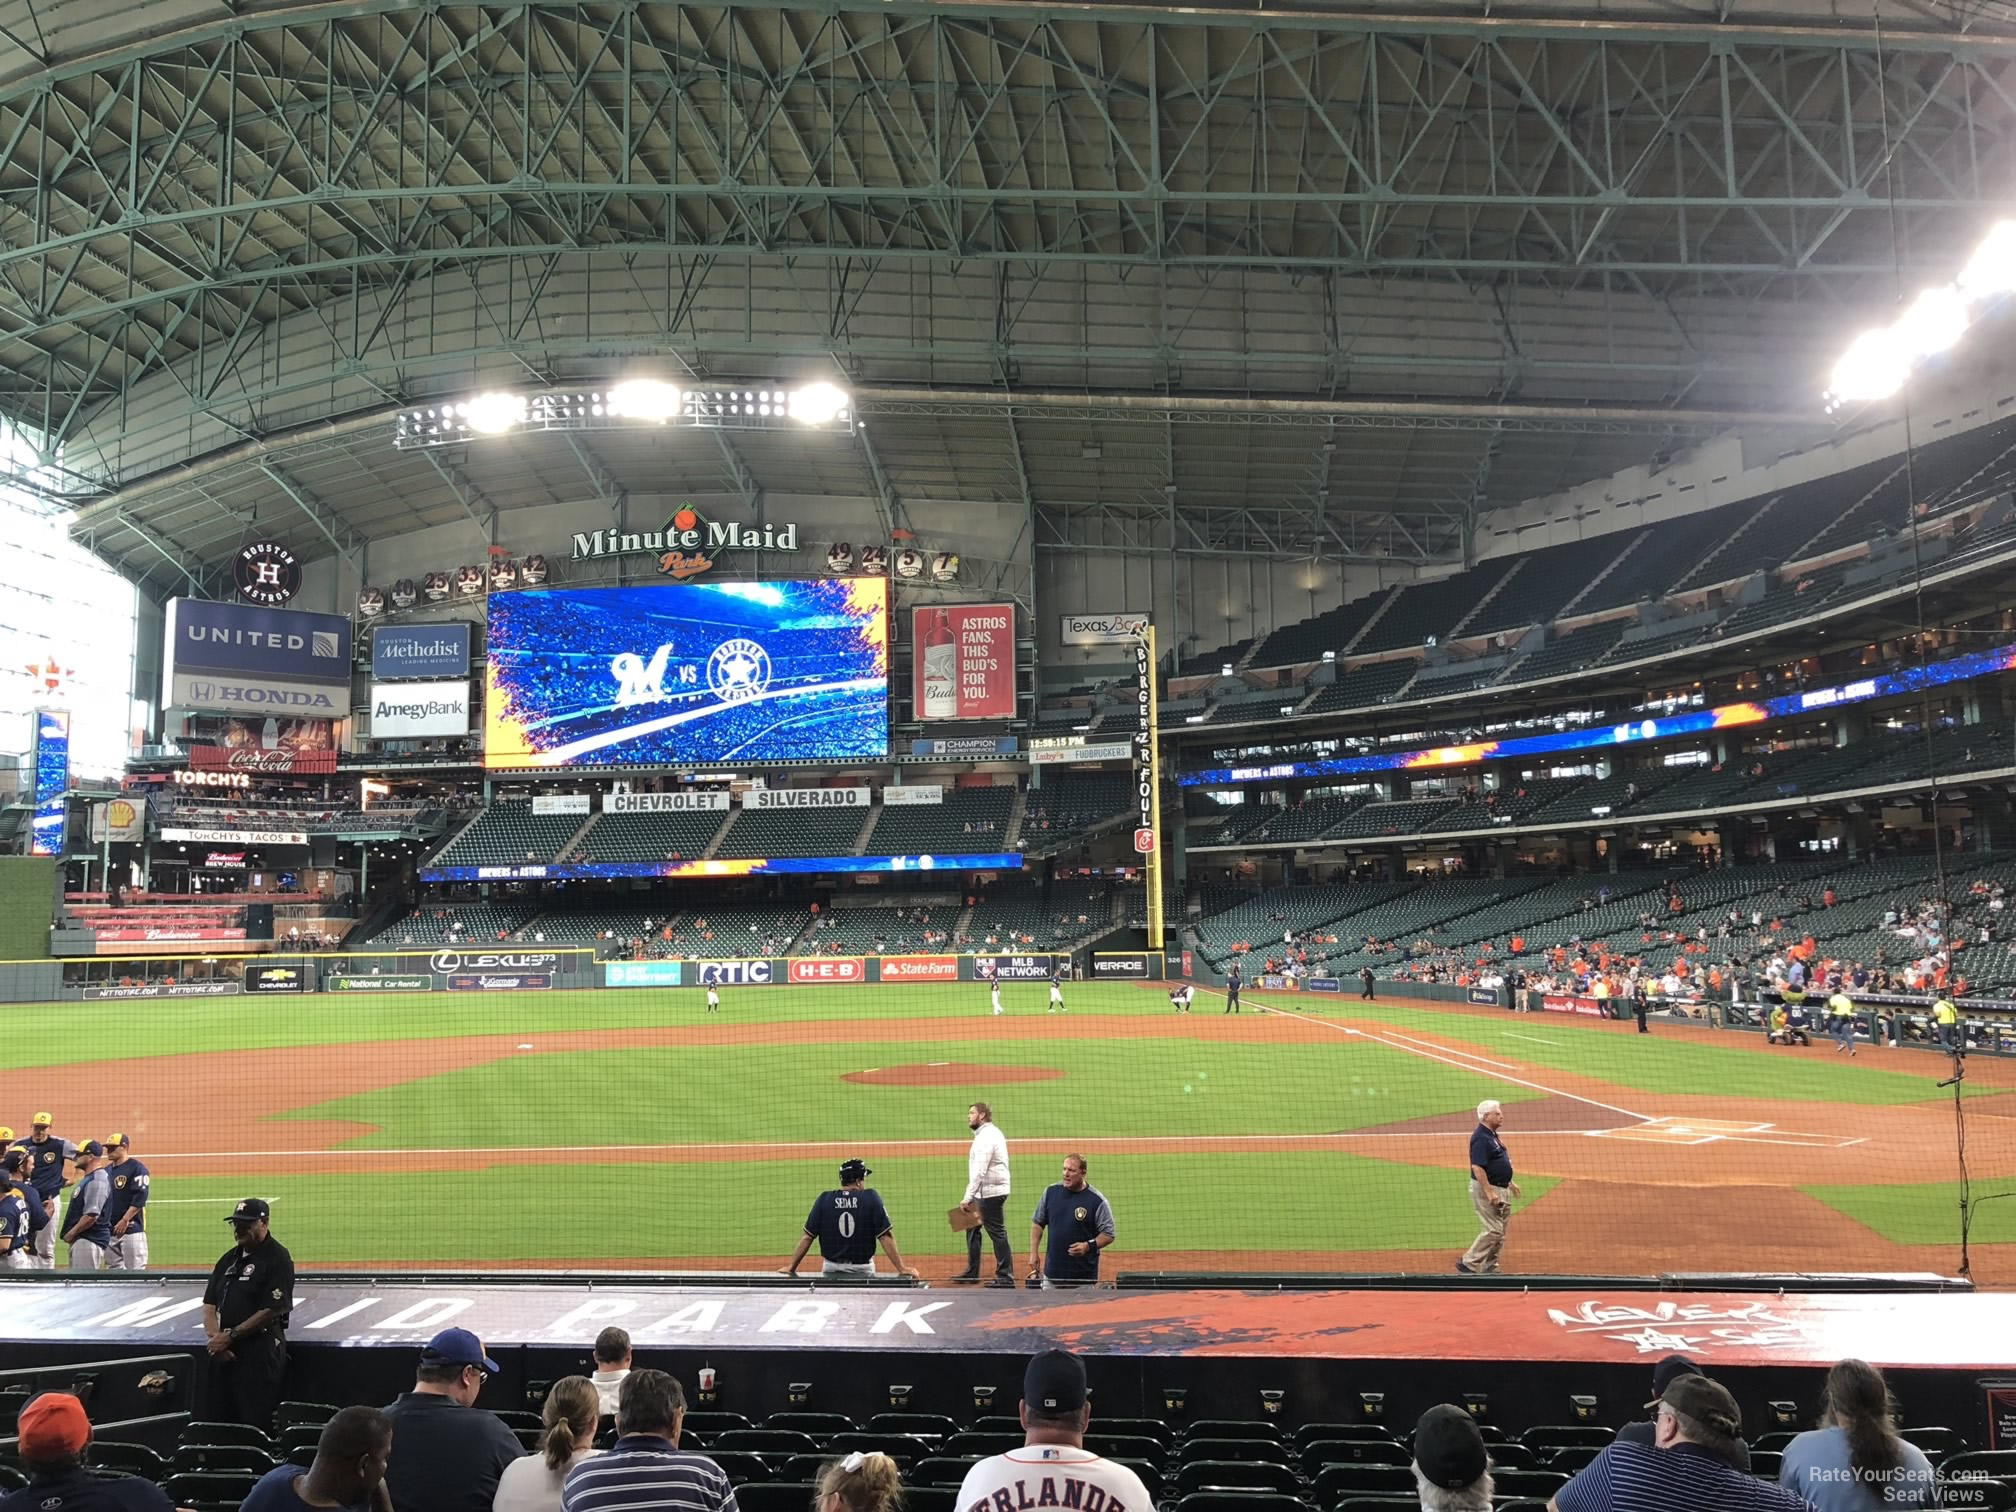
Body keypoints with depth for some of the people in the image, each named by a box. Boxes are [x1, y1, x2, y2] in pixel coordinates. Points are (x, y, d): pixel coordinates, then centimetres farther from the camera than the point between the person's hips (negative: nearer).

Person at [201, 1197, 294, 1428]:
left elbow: (271, 1310, -14)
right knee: (218, 1419, 11)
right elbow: (209, 1305, 13)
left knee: (255, 1424, -8)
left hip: (260, 1350, -8)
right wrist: (216, 1337, -4)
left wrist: (231, 1335, -13)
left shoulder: (278, 1258, -8)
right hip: (223, 1350, 8)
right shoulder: (229, 1258, 16)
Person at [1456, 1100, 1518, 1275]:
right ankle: (1468, 1263, -2)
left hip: (1501, 1190, 10)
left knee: (1500, 1231, 12)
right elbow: (1477, 1167, -26)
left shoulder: (1492, 1135, 12)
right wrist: (1489, 1193, -27)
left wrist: (1510, 1182, 24)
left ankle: (1490, 1267, 20)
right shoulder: (1481, 1138, -20)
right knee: (1493, 1230, -10)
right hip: (1486, 1189, -10)